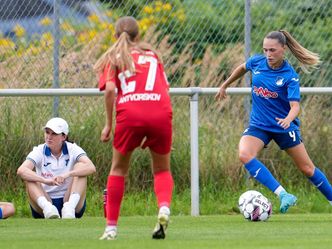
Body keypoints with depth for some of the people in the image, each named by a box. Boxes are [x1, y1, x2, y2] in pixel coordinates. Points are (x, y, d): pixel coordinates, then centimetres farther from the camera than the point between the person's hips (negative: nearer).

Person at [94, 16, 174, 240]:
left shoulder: (113, 58, 17)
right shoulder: (152, 53, 25)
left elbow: (110, 89, -1)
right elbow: (165, 89, 18)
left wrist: (108, 124, 5)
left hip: (130, 114, -1)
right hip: (161, 112, 1)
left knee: (118, 168, 18)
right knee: (162, 170, 18)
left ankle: (111, 227, 15)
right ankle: (164, 208, -12)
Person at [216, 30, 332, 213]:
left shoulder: (290, 76, -16)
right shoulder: (257, 62, -5)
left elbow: (295, 105, -25)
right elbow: (242, 68, 19)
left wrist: (288, 119, -46)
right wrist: (225, 86, 27)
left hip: (284, 126, -3)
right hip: (258, 125, 3)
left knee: (307, 169, 4)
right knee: (244, 155, -28)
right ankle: (283, 196, -35)